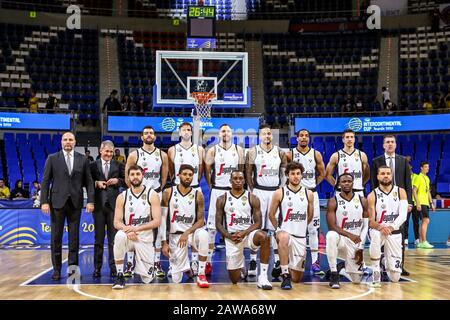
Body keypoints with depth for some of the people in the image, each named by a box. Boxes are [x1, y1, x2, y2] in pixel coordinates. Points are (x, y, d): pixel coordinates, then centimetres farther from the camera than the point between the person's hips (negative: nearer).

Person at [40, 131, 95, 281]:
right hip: (57, 202, 0)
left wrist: (90, 201, -4)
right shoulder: (52, 158, 5)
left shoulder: (83, 159, 7)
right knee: (56, 237, 4)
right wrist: (44, 201, -7)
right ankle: (57, 269, 12)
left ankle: (73, 266, 12)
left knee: (74, 237, 4)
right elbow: (45, 181, 2)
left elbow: (88, 181, 5)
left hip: (75, 202, 1)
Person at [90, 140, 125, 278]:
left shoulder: (118, 165, 7)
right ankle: (97, 268, 14)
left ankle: (113, 267, 10)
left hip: (114, 204, 0)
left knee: (114, 238, 3)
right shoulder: (93, 165, 6)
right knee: (98, 238, 7)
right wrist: (96, 183, -12)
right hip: (99, 204, 0)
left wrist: (118, 181, -12)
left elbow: (126, 181, 6)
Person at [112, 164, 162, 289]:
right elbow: (116, 222, -3)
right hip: (128, 236, 1)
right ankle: (120, 275, -20)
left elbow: (157, 222, -12)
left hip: (145, 239, 0)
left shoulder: (152, 195, -5)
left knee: (147, 278, -3)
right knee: (120, 236, -36)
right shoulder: (122, 197, 0)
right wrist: (127, 230, -25)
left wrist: (137, 228, -24)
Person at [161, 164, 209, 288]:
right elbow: (163, 219, -3)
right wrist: (164, 242, -7)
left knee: (203, 234, -39)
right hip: (175, 235, 0)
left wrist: (187, 233, -23)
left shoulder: (198, 195, -5)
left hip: (192, 232, 0)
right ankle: (188, 267, 35)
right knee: (176, 279, -4)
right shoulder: (168, 193, -5)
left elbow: (201, 221, -6)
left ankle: (201, 273, -21)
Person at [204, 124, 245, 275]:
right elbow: (207, 171, 2)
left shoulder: (238, 150, 5)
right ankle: (208, 261, 5)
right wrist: (211, 186, 1)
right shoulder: (212, 151, -2)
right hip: (217, 191, -2)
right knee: (212, 227, -1)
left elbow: (241, 170, 11)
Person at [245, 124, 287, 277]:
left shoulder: (280, 152, 6)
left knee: (276, 227, 3)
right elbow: (248, 173, 2)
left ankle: (277, 261, 8)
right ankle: (252, 261, 5)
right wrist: (252, 191, -2)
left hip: (276, 191, 2)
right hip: (259, 191, -2)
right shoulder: (253, 152, 0)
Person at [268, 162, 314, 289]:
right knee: (284, 238, -43)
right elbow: (271, 214, 4)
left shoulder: (308, 194, 2)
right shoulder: (279, 193, -6)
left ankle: (288, 268, 45)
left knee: (297, 278, 8)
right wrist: (278, 229, 6)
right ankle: (285, 275, -29)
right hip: (284, 232, -3)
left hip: (301, 237, 3)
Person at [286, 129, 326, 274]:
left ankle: (315, 262, 9)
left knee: (313, 229, 2)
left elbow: (322, 174, 13)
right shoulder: (290, 154, -2)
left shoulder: (316, 154, 3)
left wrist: (313, 185, 5)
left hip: (311, 193, 1)